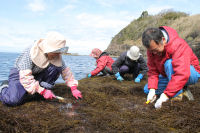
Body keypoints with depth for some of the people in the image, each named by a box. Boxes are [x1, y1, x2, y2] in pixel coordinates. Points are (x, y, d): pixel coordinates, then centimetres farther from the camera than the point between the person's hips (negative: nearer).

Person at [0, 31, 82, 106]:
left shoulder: (55, 55, -16)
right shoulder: (29, 54, -32)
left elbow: (65, 71, -9)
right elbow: (25, 77, -34)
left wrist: (73, 88, -15)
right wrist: (43, 91, -36)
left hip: (39, 74, 5)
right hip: (20, 73, -4)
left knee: (56, 67, -23)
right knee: (14, 100, -30)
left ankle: (45, 88, -5)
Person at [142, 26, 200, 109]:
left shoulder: (178, 45, -32)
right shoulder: (152, 48, -11)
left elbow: (182, 74, -42)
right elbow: (153, 70, -10)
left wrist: (166, 95, -45)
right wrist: (152, 89, -24)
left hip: (191, 74, -7)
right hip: (170, 77, 7)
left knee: (169, 63, -35)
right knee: (146, 89, -5)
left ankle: (177, 95, -23)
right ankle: (182, 90, -3)